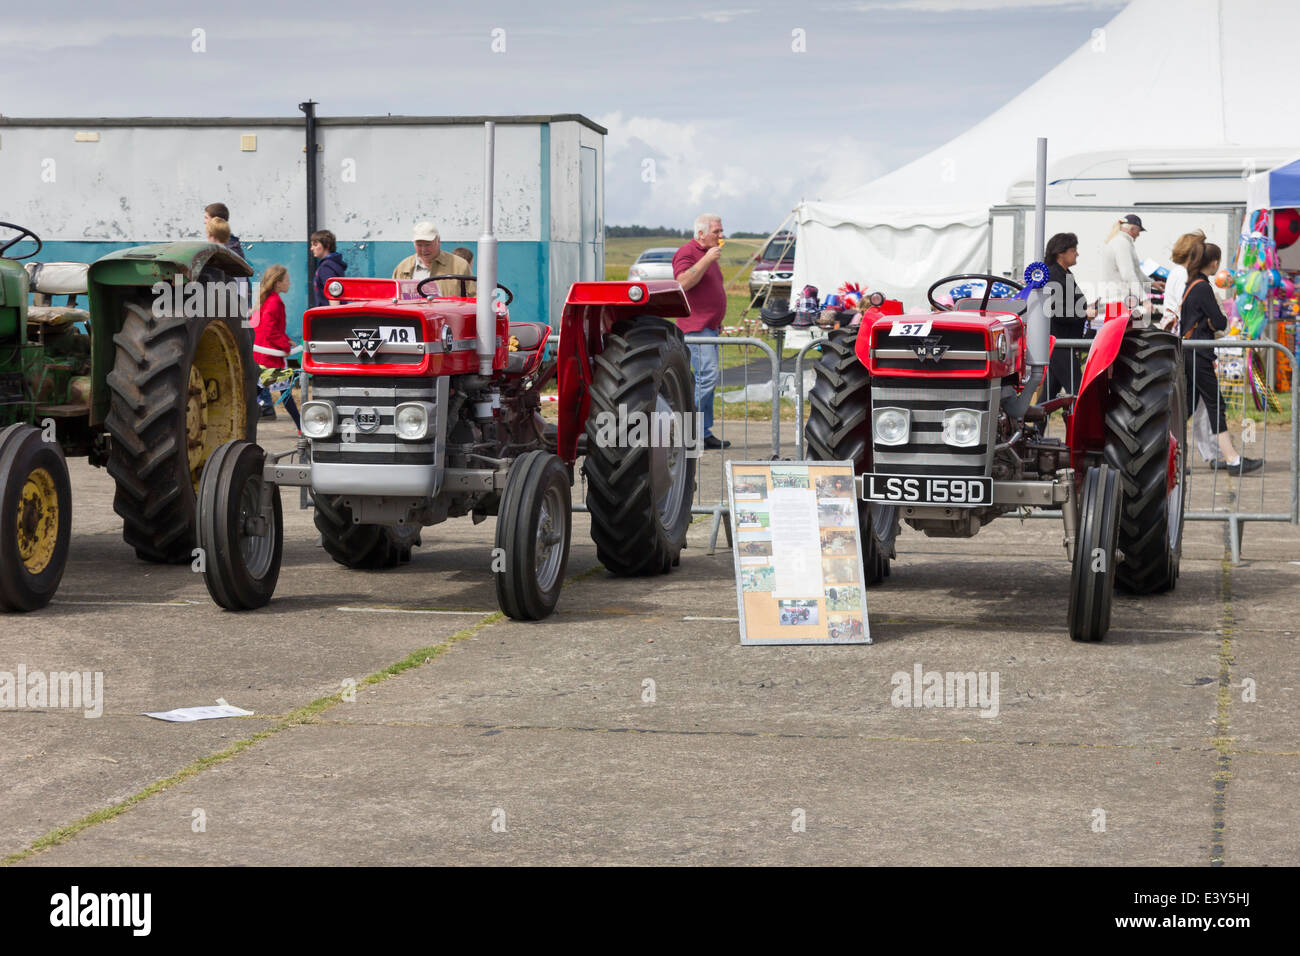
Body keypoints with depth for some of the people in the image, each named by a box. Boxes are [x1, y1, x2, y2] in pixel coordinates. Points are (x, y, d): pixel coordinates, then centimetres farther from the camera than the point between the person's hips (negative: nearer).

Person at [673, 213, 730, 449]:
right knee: (708, 376, -17)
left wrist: (718, 319, 25)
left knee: (707, 379, 9)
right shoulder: (687, 253, -10)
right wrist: (707, 259, -25)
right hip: (696, 327, -10)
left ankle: (704, 434, 11)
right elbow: (683, 282, -27)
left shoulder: (708, 254, 20)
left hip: (709, 327, 10)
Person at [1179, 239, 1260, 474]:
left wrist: (1210, 322, 4)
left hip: (1187, 351, 9)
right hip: (1197, 354, -9)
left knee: (1188, 404, 12)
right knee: (1215, 405, -7)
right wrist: (1220, 320, 5)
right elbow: (1220, 323, -15)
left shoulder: (1192, 284, 14)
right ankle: (1232, 459, -6)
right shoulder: (1203, 287, -15)